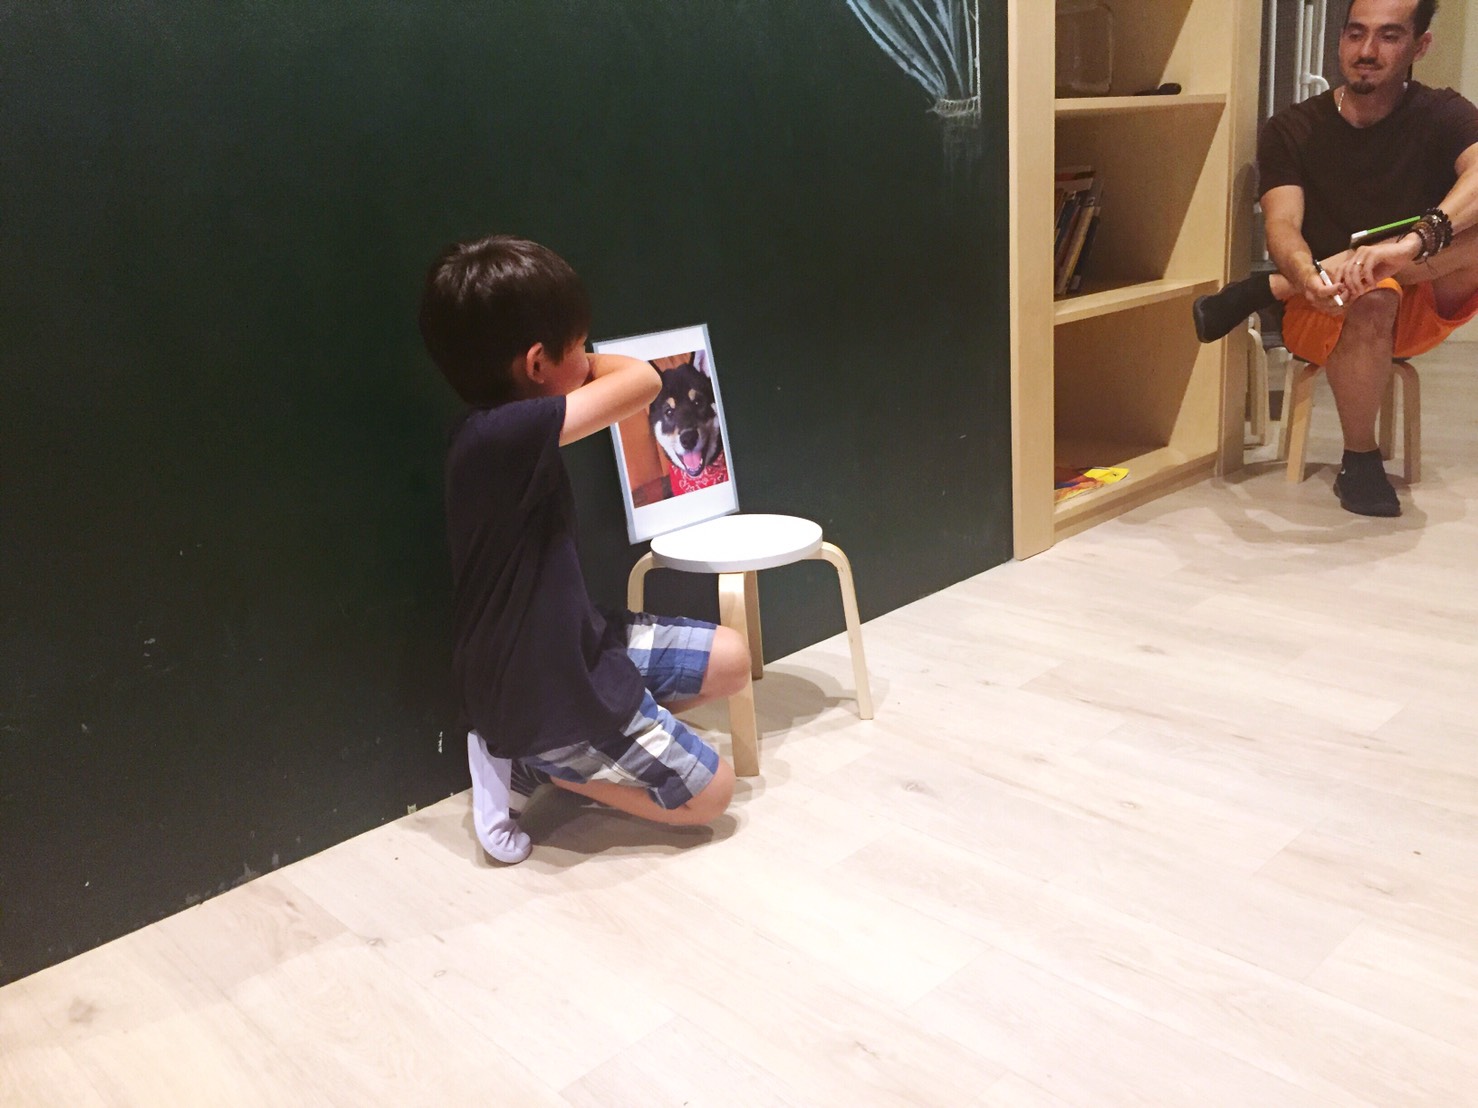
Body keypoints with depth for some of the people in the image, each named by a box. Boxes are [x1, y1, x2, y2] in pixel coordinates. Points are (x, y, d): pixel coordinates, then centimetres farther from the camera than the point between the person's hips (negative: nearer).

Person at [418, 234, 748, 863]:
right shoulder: (501, 436, -31)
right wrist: (589, 368, -8)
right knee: (710, 791, 3)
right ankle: (527, 759, 4)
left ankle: (573, 750, 11)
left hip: (574, 646, 9)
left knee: (729, 659, 14)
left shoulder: (501, 431, -1)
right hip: (543, 694, -9)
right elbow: (640, 381, -27)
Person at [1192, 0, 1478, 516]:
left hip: (1420, 308, 1)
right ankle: (1359, 463, -14)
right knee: (1371, 297, -37)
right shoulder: (1290, 130, 2)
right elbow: (1282, 226, -15)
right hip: (1320, 312, -1)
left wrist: (1414, 243, -45)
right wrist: (1306, 276, -40)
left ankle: (1267, 288, -22)